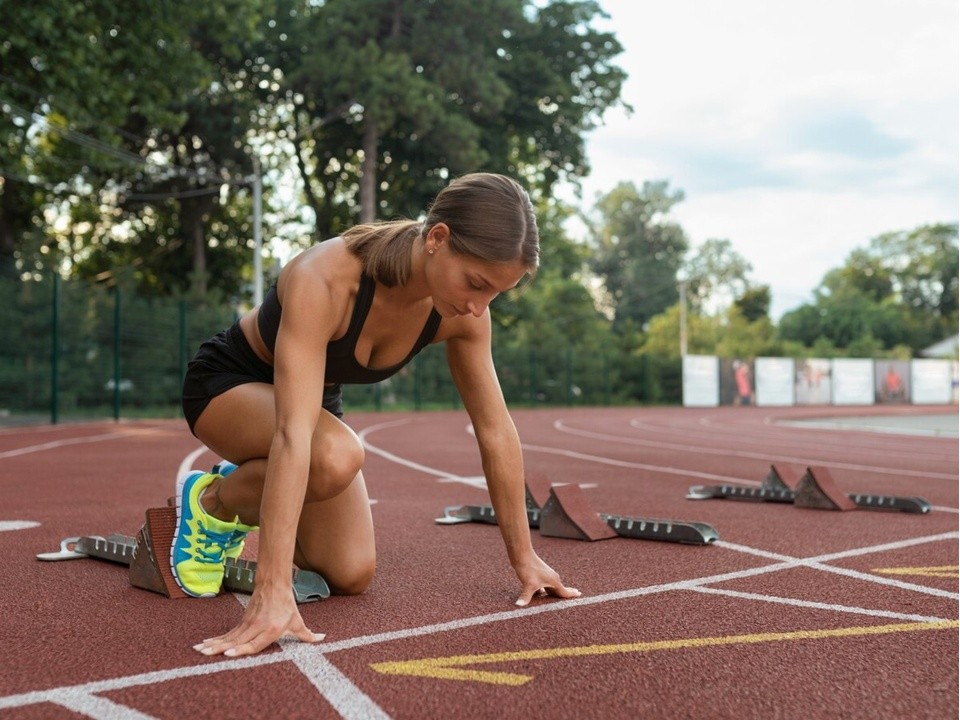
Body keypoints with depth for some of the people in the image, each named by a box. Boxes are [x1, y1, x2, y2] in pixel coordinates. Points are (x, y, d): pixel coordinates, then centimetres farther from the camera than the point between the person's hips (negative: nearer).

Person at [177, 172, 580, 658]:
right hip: (227, 382, -6)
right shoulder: (323, 280, -39)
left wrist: (524, 557, -6)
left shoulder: (462, 314, -20)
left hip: (316, 397, 6)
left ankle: (245, 516, 24)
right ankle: (211, 503, -6)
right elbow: (293, 435, -47)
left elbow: (496, 432, -11)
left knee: (351, 576, -4)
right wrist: (272, 593, -51)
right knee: (336, 457, -37)